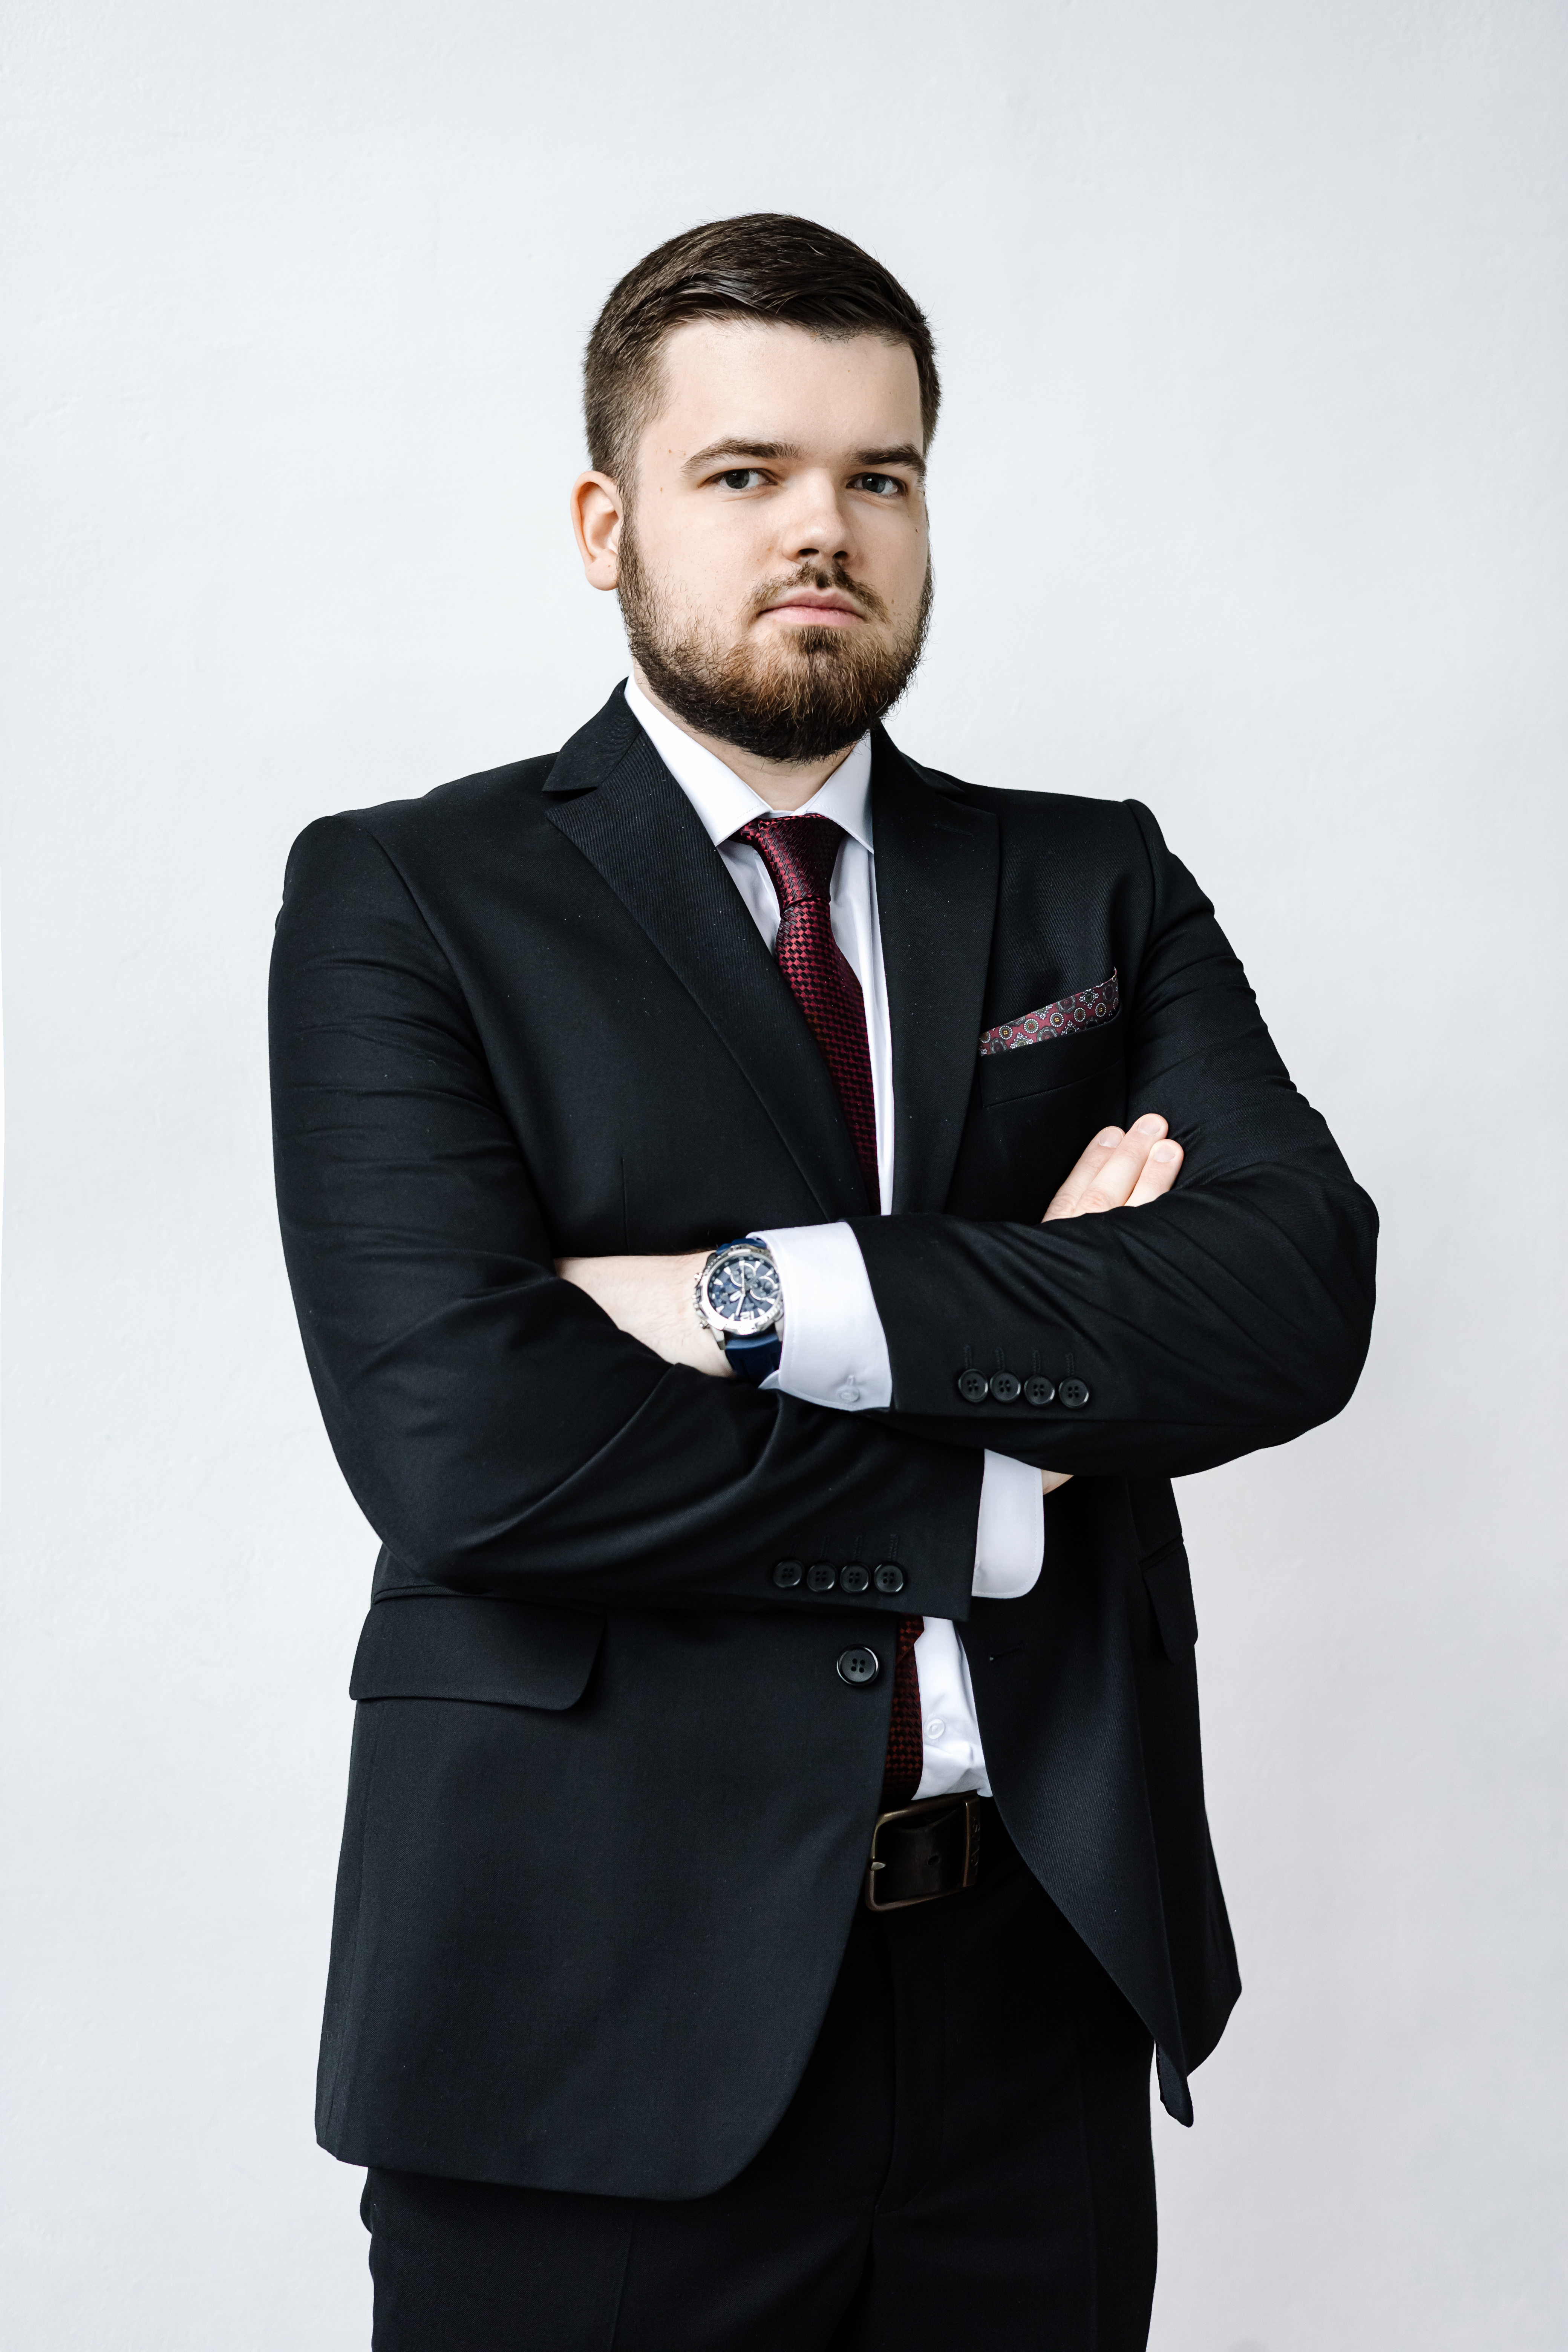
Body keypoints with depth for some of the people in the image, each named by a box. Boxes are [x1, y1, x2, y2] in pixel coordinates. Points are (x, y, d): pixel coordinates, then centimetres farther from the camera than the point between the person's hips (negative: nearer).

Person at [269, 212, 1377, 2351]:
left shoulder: (1095, 887, 8)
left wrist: (769, 1299, -17)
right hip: (605, 2011, -3)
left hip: (1049, 1978, 3)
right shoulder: (403, 901, -2)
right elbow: (463, 1437, -16)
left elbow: (1302, 1295, -8)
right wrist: (999, 1491, -10)